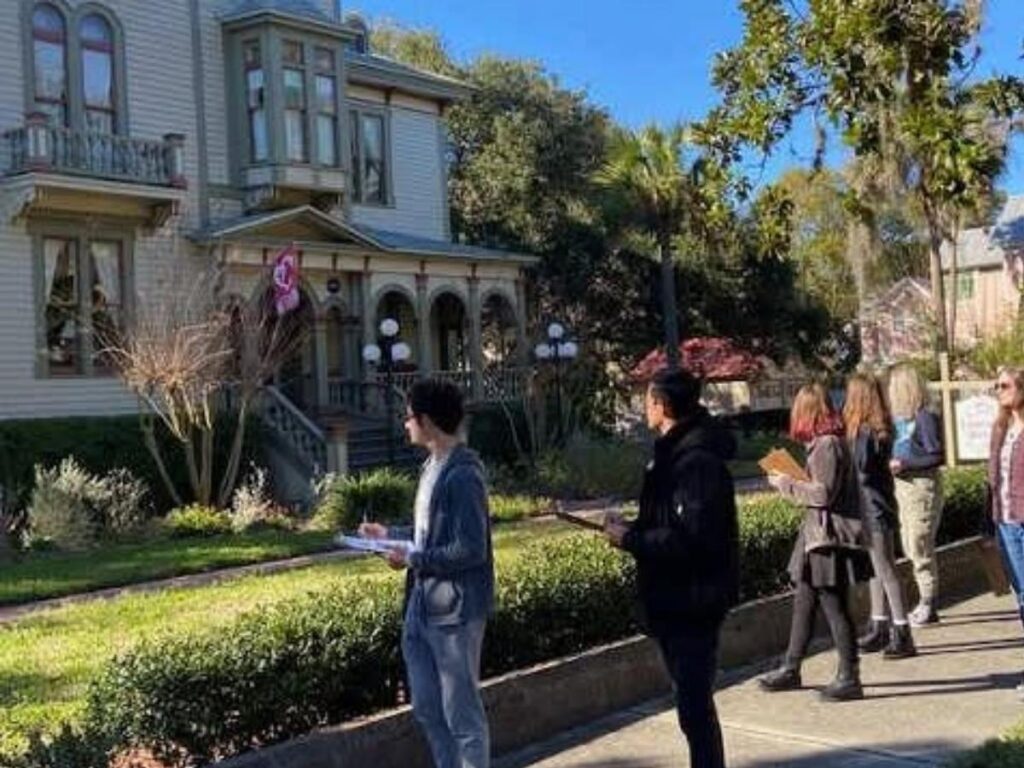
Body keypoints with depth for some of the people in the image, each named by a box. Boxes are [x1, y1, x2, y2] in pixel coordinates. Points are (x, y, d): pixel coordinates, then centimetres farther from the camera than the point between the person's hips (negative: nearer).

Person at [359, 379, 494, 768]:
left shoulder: (462, 475, -19)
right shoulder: (433, 466, 10)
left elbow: (470, 550, -23)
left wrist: (413, 560, -17)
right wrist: (389, 534, 16)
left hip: (454, 611, -10)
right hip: (423, 606, 10)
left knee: (462, 714, 3)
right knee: (427, 708, 18)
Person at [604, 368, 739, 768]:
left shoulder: (697, 461, -21)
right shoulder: (674, 452, 12)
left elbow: (692, 537, -28)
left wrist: (631, 538, -19)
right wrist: (632, 531, 2)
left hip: (692, 602, -10)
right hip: (675, 599, 10)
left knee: (694, 705, -3)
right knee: (693, 701, 20)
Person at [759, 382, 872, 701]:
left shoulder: (827, 445, -17)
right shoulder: (824, 443, 13)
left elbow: (824, 493, -21)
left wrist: (786, 484, -11)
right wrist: (790, 480, 11)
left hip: (830, 540, -10)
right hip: (820, 535, 10)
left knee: (835, 608, -2)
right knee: (804, 603, 16)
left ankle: (849, 679, 7)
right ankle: (790, 669, 26)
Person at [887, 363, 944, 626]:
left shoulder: (925, 418, -15)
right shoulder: (898, 417, 8)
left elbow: (937, 456, -14)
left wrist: (905, 464, -19)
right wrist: (891, 462, 4)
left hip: (922, 486, -8)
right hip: (902, 486, 8)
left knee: (920, 547, -2)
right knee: (910, 547, 14)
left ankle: (928, 606, 8)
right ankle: (925, 602, 25)